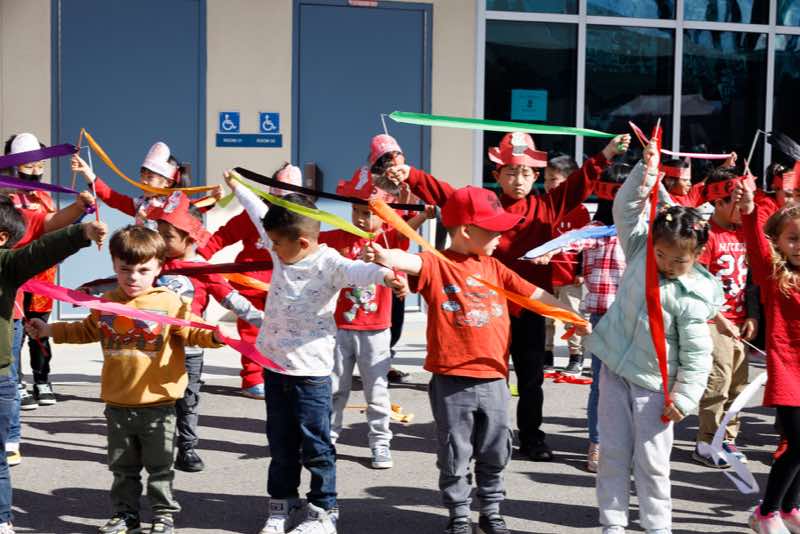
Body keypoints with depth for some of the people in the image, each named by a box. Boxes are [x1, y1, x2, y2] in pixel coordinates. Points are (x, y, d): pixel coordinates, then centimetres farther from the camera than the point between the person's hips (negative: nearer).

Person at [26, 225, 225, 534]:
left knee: (159, 467, 9)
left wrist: (215, 335, -28)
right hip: (117, 404, 4)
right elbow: (87, 331, 20)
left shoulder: (170, 302, -9)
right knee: (123, 467, 17)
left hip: (157, 404, -4)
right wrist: (49, 330, 19)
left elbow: (192, 331, -9)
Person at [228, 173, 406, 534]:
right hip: (274, 366, 7)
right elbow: (259, 214, 20)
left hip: (311, 371, -7)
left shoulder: (328, 263, -15)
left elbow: (356, 270, -36)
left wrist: (386, 275, -58)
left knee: (315, 446, 2)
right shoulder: (282, 251, 5)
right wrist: (236, 187, 34)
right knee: (280, 445, 16)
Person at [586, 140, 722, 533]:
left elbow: (697, 353, -13)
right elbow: (627, 208, -4)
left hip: (654, 382, -4)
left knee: (651, 460, 0)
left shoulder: (692, 296, -15)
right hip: (615, 368, 4)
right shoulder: (640, 250, -4)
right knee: (614, 452, 7)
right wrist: (646, 171, -15)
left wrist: (684, 397, -15)